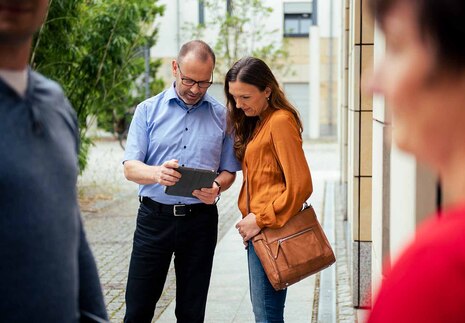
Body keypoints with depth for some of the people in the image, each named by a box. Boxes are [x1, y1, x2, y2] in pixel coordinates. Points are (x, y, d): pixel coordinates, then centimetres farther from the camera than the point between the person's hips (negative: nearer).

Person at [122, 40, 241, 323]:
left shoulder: (221, 116, 5)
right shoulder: (148, 110, 3)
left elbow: (228, 171, 9)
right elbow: (130, 168, -3)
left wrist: (216, 188, -15)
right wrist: (157, 173, -26)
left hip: (201, 220, 1)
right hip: (154, 217, -1)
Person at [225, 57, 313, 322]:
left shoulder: (280, 121, -14)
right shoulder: (257, 122, 16)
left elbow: (300, 186, -19)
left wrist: (261, 220, -15)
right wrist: (251, 220, 6)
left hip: (271, 230, -10)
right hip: (259, 229, 10)